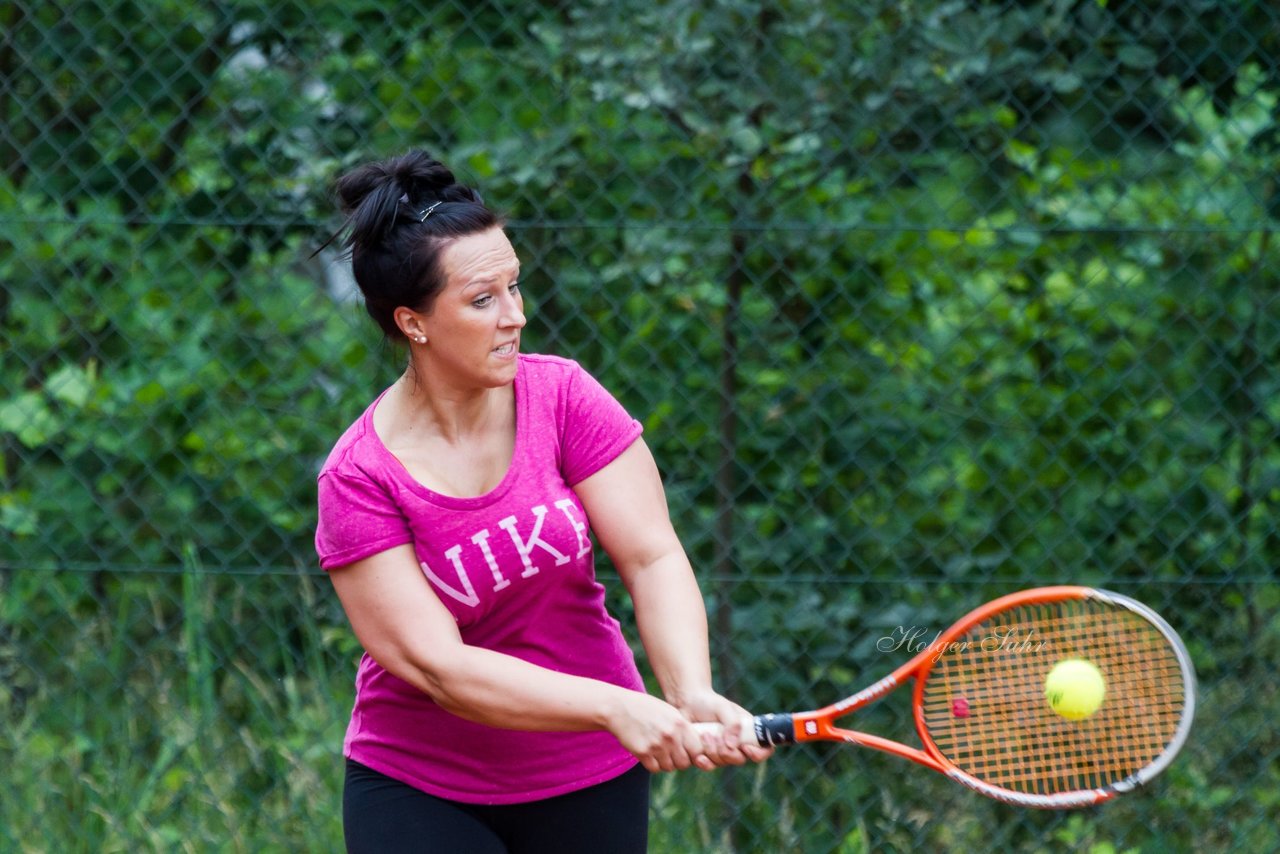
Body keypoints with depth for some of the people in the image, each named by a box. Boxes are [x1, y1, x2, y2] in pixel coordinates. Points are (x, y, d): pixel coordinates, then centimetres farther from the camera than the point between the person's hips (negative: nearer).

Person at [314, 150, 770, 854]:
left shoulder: (563, 396, -9)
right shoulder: (358, 478, -17)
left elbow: (652, 557, -13)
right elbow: (433, 662, -22)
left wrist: (694, 696, -31)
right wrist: (616, 706, -32)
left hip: (591, 777, 3)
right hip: (419, 788, -3)